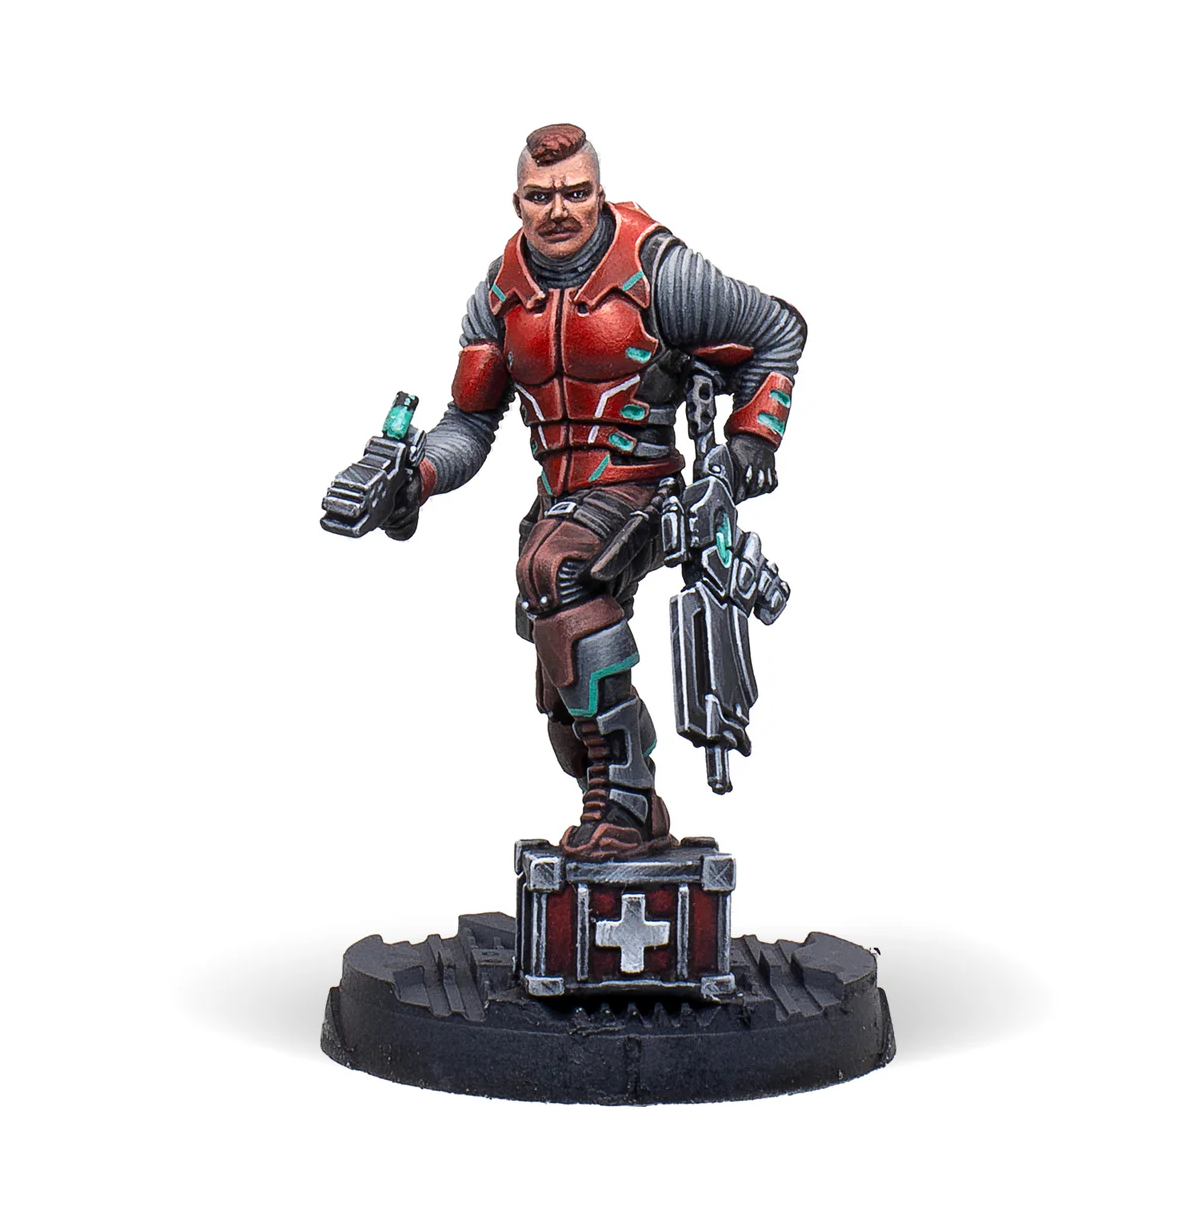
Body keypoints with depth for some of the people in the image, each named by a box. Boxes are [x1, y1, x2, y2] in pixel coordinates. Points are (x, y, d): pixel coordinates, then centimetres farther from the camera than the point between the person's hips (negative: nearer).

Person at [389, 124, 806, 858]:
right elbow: (472, 419, 5)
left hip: (643, 489, -7)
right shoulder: (501, 293, 2)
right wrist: (421, 477, -13)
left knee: (554, 571, -38)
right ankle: (633, 825, 39)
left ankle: (627, 799, -31)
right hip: (560, 498, 7)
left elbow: (779, 332, 1)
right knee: (564, 704, 14)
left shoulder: (659, 272, -13)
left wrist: (752, 436, -6)